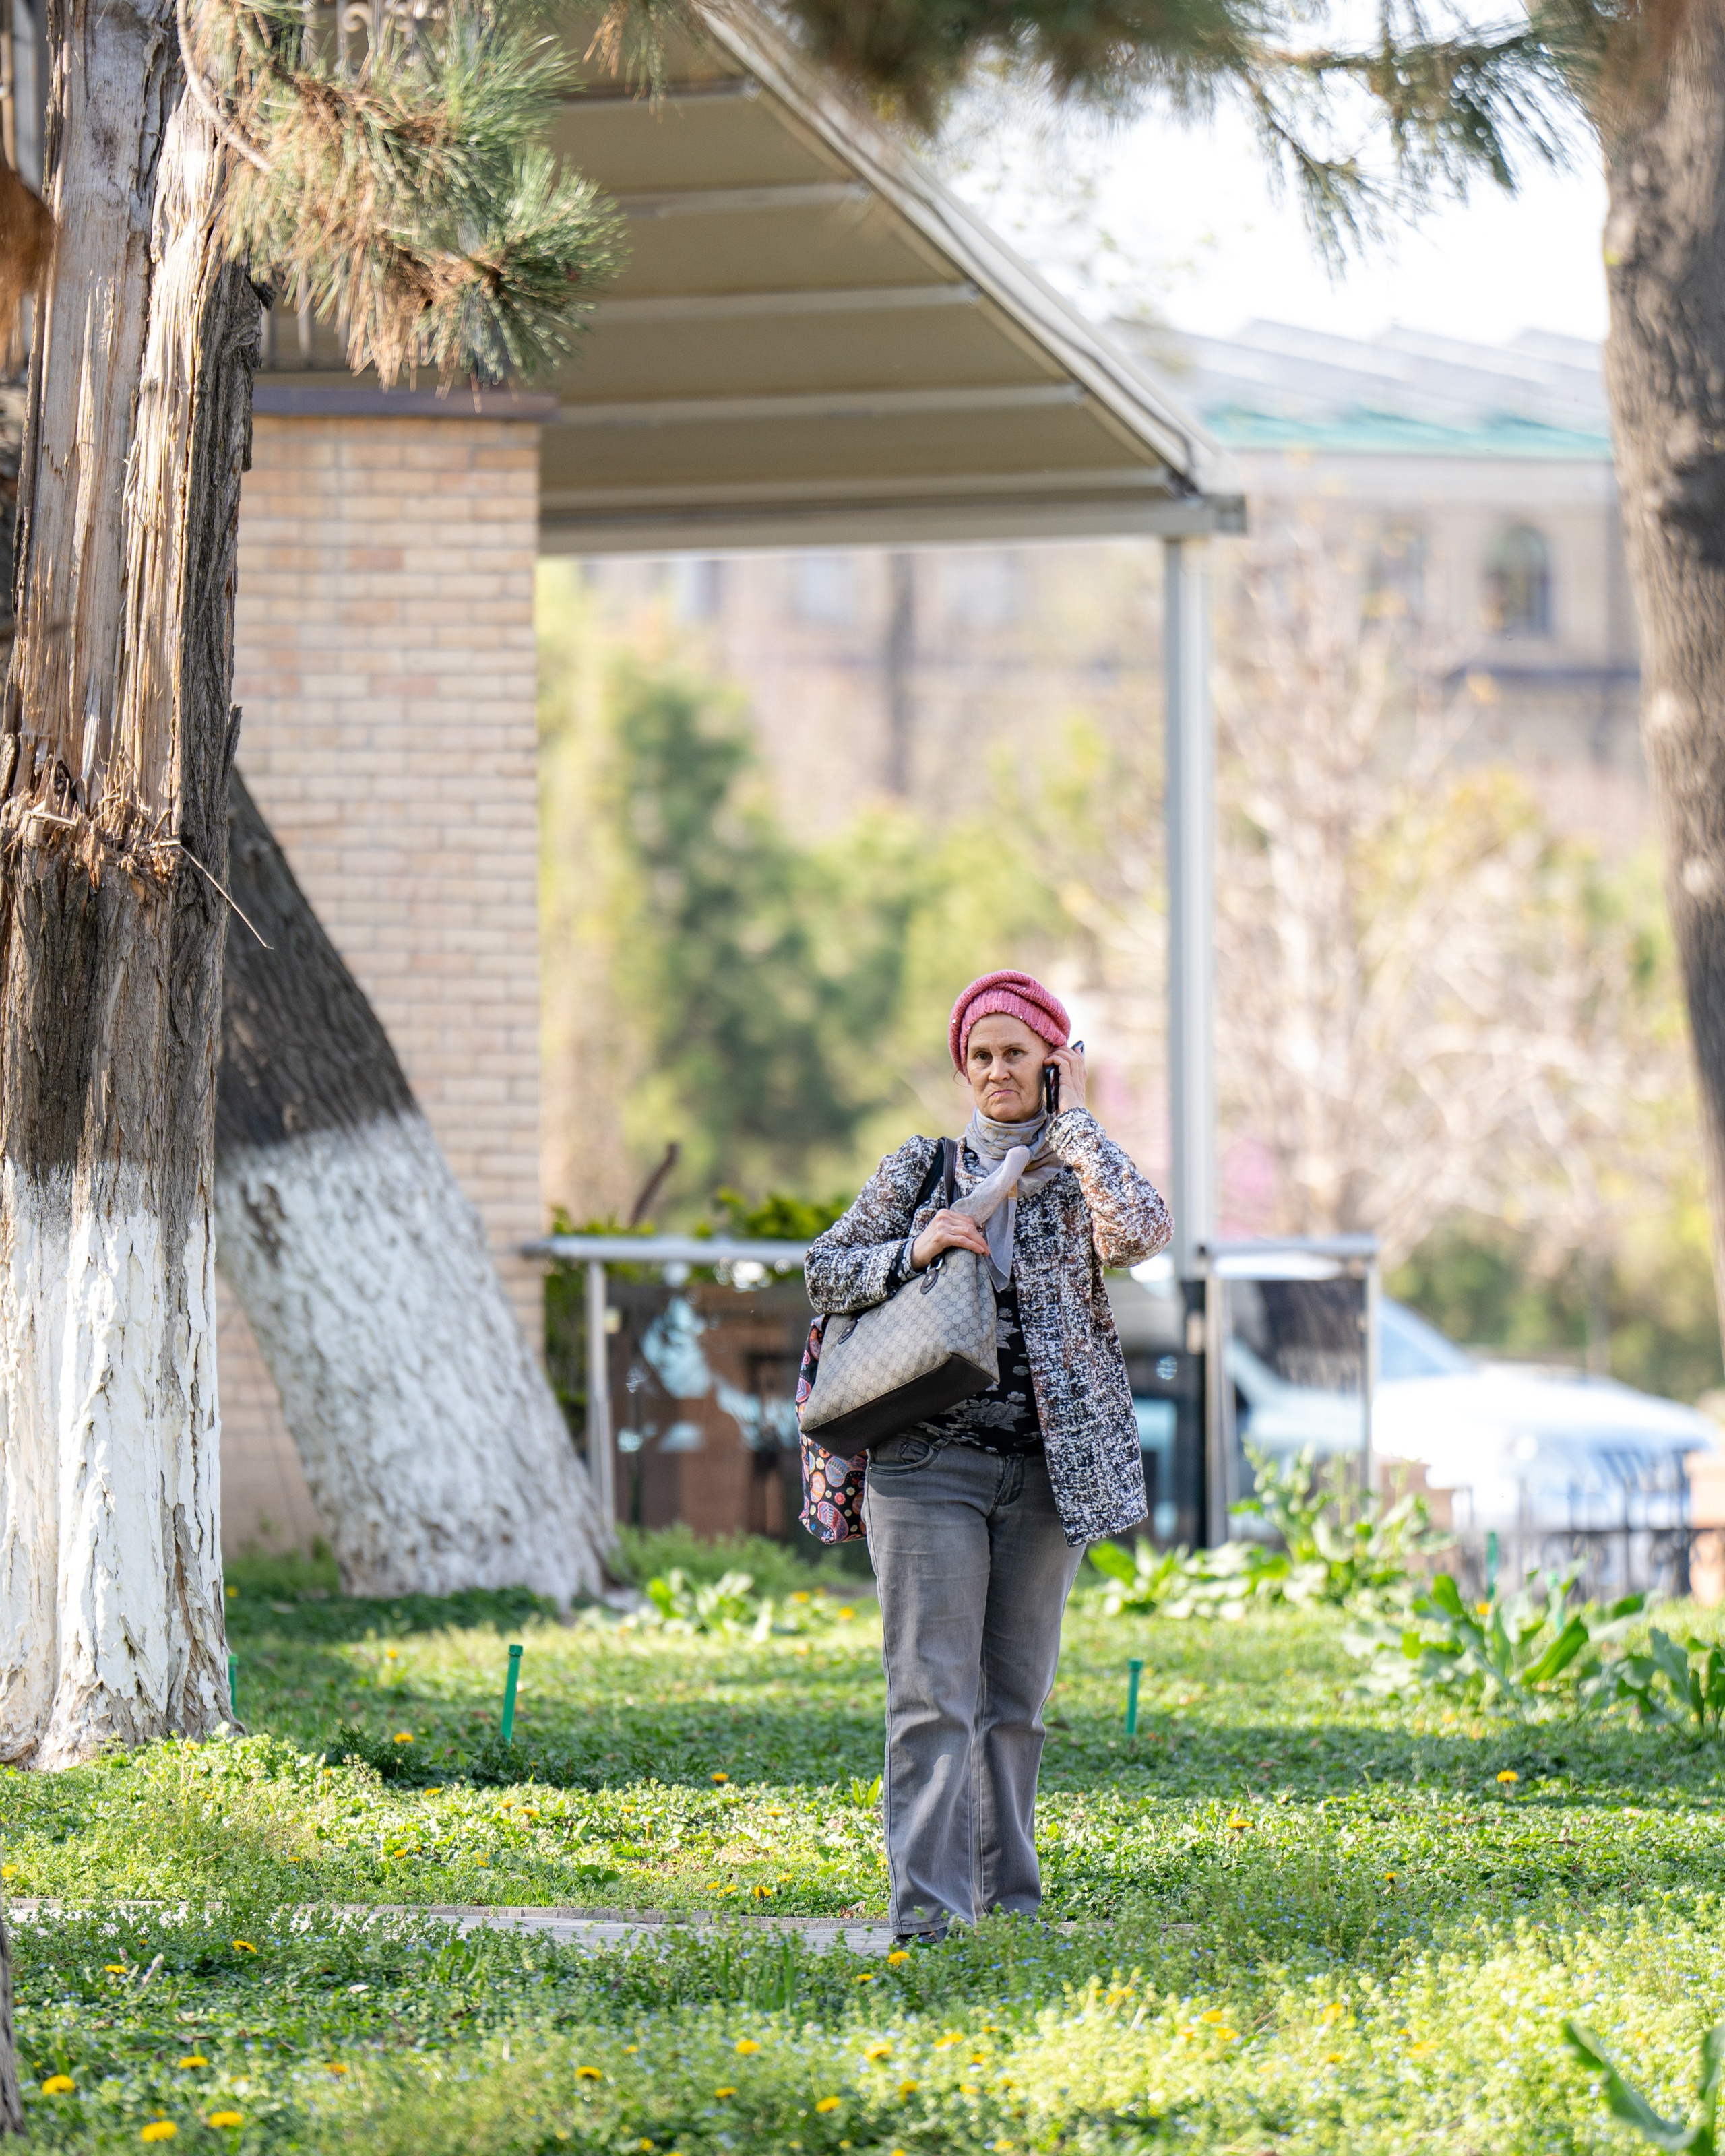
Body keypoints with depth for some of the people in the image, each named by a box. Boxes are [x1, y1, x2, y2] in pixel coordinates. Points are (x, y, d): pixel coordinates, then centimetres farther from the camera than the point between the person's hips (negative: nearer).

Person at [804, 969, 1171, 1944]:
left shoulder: (1082, 1173, 8)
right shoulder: (922, 1167, 9)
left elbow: (1143, 1231, -14)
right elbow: (825, 1271, 9)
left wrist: (1073, 1118, -6)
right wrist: (914, 1251, -9)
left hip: (1048, 1462, 1)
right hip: (929, 1457, -1)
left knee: (1016, 1695, 8)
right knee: (934, 1691, -10)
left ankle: (1007, 1895, 17)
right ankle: (926, 1907, -16)